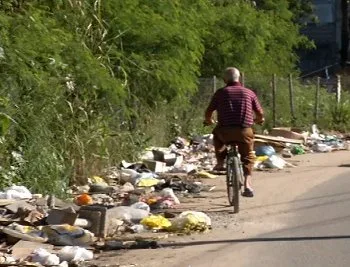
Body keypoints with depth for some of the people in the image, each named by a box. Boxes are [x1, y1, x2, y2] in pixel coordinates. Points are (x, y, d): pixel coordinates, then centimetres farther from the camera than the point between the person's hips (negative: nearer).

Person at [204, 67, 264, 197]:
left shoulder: (220, 92, 7)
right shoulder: (249, 93, 11)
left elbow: (208, 112, 7)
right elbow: (260, 115, 13)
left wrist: (209, 121, 29)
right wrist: (259, 120, 36)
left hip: (225, 131, 0)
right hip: (244, 131, 0)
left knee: (216, 133, 33)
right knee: (248, 157, 19)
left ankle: (220, 162, 23)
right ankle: (247, 185, 3)